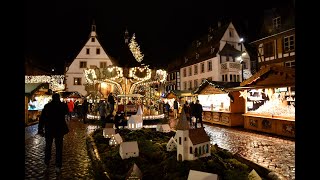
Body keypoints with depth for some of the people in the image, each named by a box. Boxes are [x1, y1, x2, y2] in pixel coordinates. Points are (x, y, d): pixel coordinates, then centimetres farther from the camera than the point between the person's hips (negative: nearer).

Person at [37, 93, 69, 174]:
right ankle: (58, 166, 7)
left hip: (49, 130, 1)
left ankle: (47, 162, 37)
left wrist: (40, 130, -2)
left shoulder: (47, 106, -7)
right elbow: (67, 112, 15)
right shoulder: (63, 105, -7)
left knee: (48, 146, 21)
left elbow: (42, 118, -7)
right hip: (60, 130, -1)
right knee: (59, 147, 7)